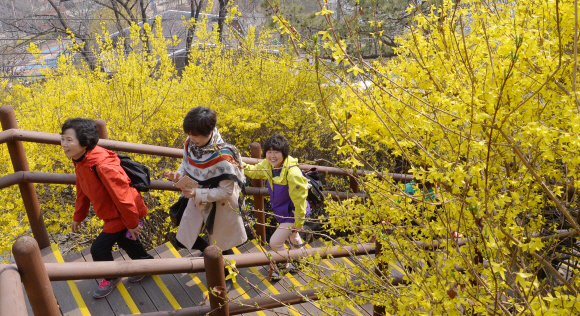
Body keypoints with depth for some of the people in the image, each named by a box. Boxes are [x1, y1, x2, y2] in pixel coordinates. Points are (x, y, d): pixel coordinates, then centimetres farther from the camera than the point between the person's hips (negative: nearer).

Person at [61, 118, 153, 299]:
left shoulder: (102, 166, -34)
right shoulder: (81, 163, -3)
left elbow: (122, 196, -28)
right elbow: (82, 192, 13)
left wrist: (132, 224, -19)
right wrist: (78, 217, 19)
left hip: (122, 215, -9)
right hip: (112, 214, 9)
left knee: (99, 248, -2)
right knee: (126, 242, 24)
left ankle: (112, 278, 27)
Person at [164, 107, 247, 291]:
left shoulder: (223, 158, -35)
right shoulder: (190, 144, -15)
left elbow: (226, 191, -26)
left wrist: (197, 193, -31)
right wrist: (178, 175, -16)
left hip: (220, 205, -6)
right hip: (197, 200, 6)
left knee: (221, 246, 16)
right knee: (185, 238, 16)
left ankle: (226, 277, 47)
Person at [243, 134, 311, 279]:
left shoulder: (293, 174, -37)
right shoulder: (268, 165, -15)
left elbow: (299, 200, -27)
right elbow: (254, 171, 8)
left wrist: (298, 223, -16)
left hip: (292, 213, -8)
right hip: (281, 211, 8)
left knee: (275, 242, -3)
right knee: (291, 234, 32)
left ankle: (285, 266, 28)